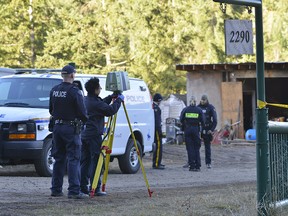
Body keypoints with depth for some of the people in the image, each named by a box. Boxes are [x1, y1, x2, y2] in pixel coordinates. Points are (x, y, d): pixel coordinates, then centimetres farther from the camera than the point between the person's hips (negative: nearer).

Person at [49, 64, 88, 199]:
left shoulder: (54, 91, 7)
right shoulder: (74, 92, -14)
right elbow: (82, 112, -14)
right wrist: (84, 120, 6)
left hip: (57, 127, 7)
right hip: (71, 128, -6)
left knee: (59, 159, 13)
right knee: (73, 159, -6)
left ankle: (56, 189, 14)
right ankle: (74, 191, -11)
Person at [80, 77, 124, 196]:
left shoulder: (86, 100, 12)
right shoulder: (95, 103, -17)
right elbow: (110, 110, -19)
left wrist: (111, 97, 17)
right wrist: (119, 100, -5)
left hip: (84, 134, 9)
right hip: (94, 135, -9)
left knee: (85, 161, 10)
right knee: (95, 162, -6)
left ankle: (83, 187, 9)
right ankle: (95, 188, -7)